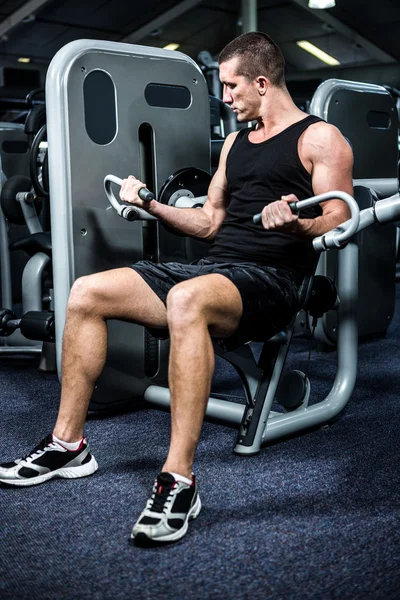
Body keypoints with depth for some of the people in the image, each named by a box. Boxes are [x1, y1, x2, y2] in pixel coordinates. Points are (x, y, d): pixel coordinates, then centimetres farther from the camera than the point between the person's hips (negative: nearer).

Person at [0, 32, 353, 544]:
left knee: (186, 301, -42)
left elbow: (338, 225, -9)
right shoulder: (236, 141, 24)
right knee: (86, 293, -7)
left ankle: (179, 482, -37)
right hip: (212, 266, 8)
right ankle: (68, 445, 1)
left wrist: (294, 223, -29)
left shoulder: (319, 138, 1)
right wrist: (152, 204, 17)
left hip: (270, 279, -8)